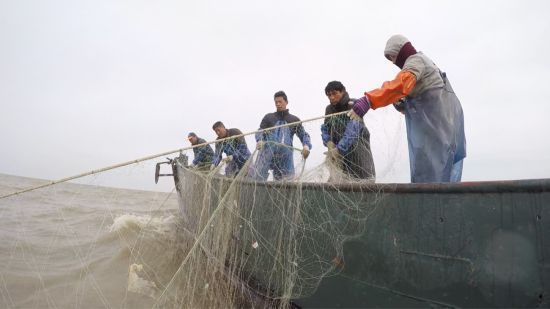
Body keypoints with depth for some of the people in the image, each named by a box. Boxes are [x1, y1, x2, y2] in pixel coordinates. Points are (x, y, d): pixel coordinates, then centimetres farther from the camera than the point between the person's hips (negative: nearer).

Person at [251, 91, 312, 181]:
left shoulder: (294, 120, 15)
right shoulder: (268, 117, 14)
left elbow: (304, 134, 11)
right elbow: (260, 131, 5)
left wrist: (306, 146, -11)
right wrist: (259, 140, -19)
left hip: (285, 157, 2)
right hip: (267, 154, -1)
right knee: (257, 178, -12)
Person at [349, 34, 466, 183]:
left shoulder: (416, 60, -10)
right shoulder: (423, 61, 23)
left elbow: (399, 85, -32)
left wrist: (368, 101, -43)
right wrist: (404, 104, 1)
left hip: (438, 122, -10)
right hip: (442, 119, 10)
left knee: (430, 171, -11)